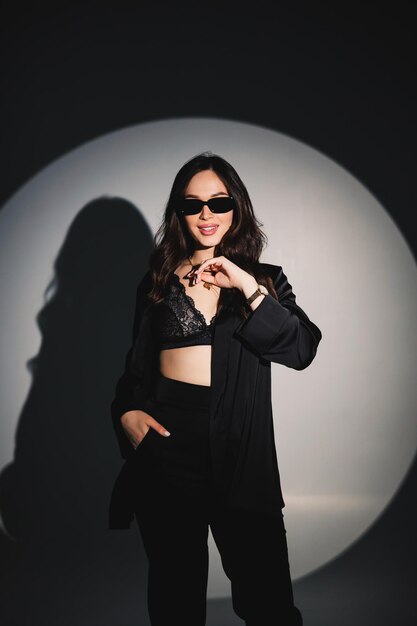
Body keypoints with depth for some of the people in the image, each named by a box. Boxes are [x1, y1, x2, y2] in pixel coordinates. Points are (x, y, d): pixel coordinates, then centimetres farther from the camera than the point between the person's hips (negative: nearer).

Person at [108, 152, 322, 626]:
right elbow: (136, 364, 15)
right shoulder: (158, 280, 9)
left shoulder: (265, 280, 7)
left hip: (239, 449, -1)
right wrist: (127, 410, -3)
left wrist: (249, 288, -15)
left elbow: (302, 349, -9)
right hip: (166, 441, 1)